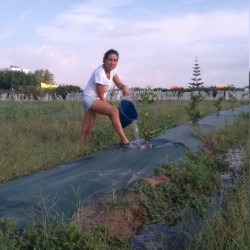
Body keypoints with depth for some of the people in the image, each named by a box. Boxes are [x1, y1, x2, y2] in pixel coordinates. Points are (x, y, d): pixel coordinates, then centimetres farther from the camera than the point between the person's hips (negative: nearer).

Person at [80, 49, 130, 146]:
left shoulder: (112, 70, 2)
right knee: (114, 111, -26)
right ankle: (124, 140, -25)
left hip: (97, 100, 9)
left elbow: (119, 84, 4)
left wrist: (124, 87, -19)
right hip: (90, 99, -9)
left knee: (85, 130, 10)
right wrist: (110, 109, -14)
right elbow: (101, 96, -19)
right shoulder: (100, 73, -22)